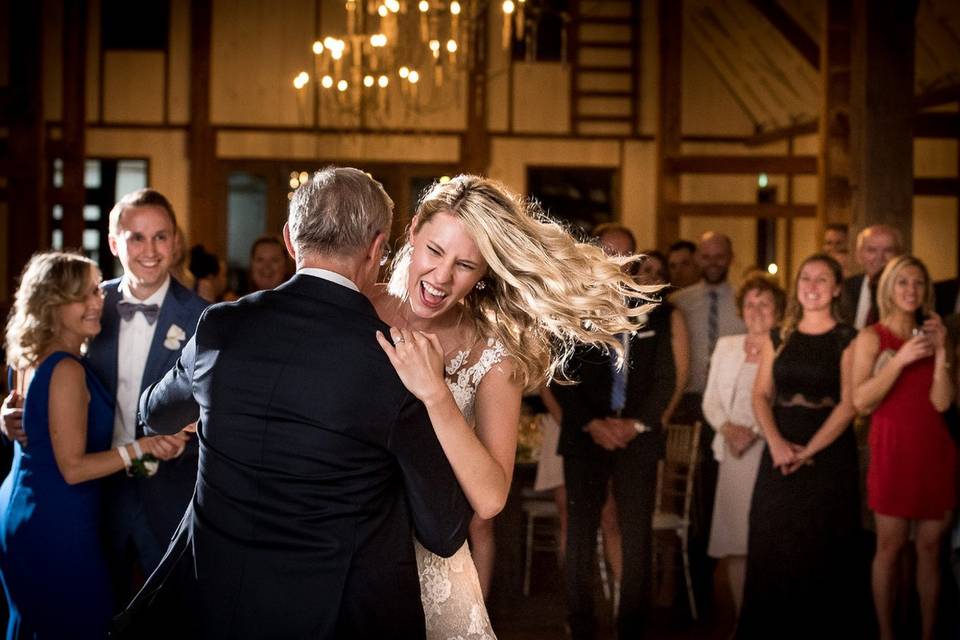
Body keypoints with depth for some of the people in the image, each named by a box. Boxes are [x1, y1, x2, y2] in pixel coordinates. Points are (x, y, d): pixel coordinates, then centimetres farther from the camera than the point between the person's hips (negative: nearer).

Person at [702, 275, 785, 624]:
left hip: (770, 452, -5)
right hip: (732, 454, 5)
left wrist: (753, 432, -14)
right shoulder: (726, 346, 18)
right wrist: (726, 427, -3)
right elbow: (711, 400, 15)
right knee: (734, 542, 2)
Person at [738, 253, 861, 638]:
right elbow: (761, 394, 5)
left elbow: (849, 403, -8)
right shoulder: (779, 337, 11)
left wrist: (807, 451, -15)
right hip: (780, 455, 4)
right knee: (771, 551, 5)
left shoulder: (847, 340, -1)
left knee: (822, 556, 0)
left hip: (829, 455, -3)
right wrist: (777, 443, -12)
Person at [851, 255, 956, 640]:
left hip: (935, 450, 3)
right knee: (890, 546, -2)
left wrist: (941, 352, -8)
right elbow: (861, 401, -8)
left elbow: (942, 402, 1)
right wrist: (901, 359, -14)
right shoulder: (873, 337, 2)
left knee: (930, 547, 5)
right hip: (893, 448, -3)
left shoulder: (936, 336, 12)